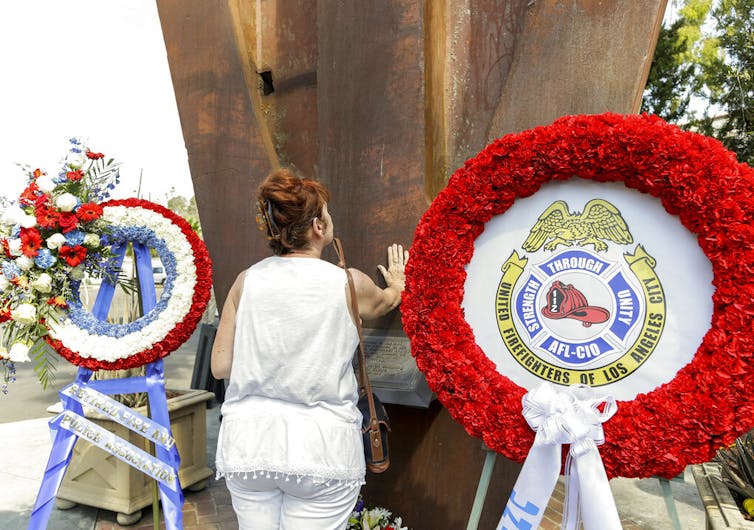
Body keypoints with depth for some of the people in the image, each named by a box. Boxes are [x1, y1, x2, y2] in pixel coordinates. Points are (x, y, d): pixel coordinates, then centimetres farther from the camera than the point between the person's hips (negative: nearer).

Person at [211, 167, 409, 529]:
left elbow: (221, 366, 2)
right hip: (321, 448, -3)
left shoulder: (247, 281, -2)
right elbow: (382, 303, 16)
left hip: (249, 444, 3)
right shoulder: (349, 283, -8)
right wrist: (397, 287, 38)